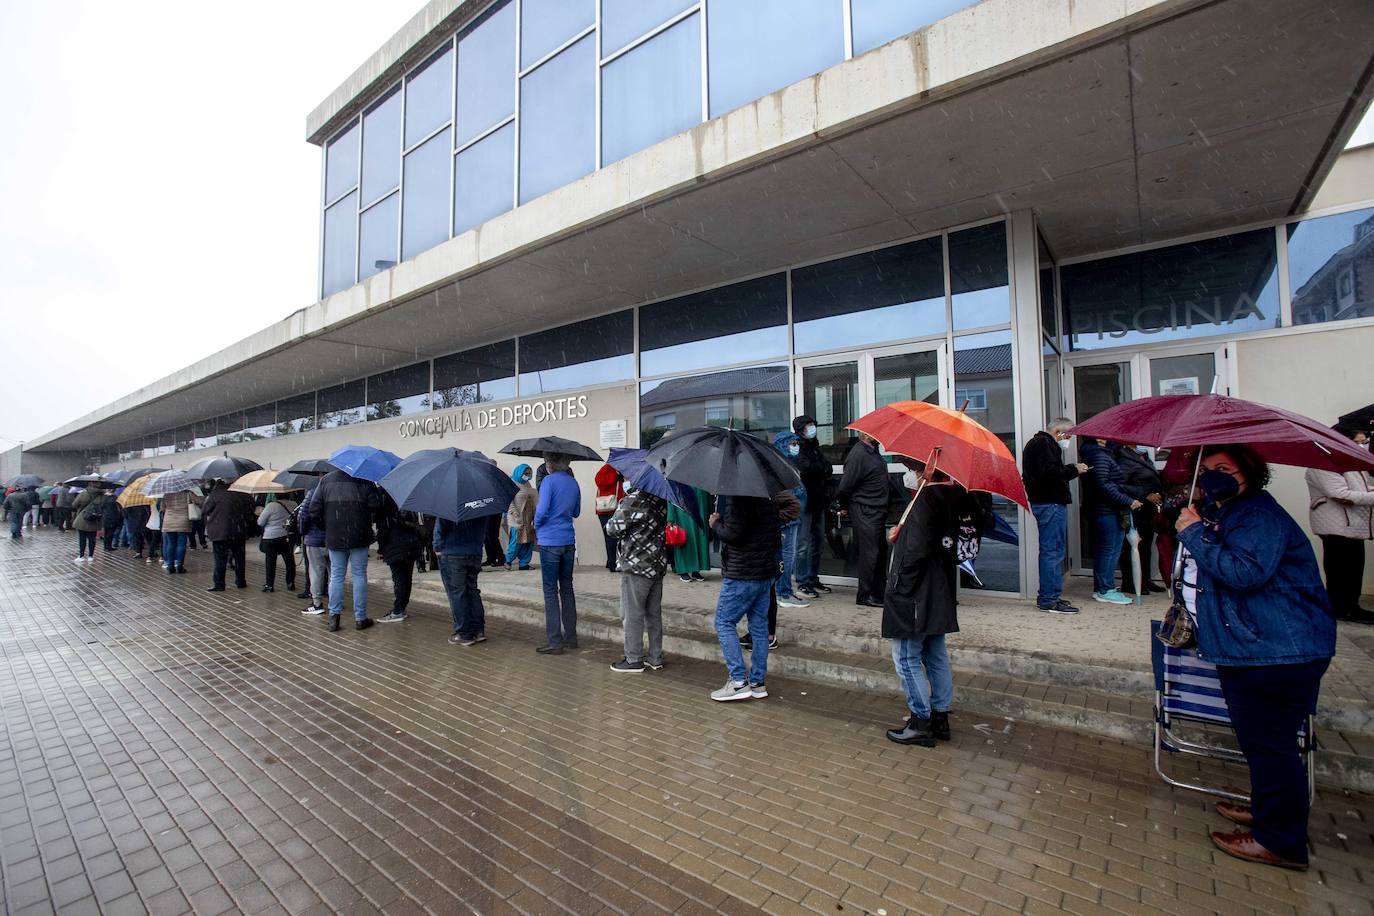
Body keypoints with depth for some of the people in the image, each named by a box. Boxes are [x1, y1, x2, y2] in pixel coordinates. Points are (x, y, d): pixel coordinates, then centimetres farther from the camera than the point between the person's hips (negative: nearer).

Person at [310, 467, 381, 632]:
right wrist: (367, 523, 6)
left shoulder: (326, 480, 4)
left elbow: (314, 510, 2)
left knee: (336, 576, 12)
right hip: (359, 537, -3)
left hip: (334, 538, 3)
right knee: (359, 576, 5)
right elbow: (375, 505, -13)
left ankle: (334, 616, 10)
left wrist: (326, 528, 14)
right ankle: (360, 618, 9)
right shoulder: (363, 480, -7)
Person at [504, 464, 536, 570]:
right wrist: (517, 516, -15)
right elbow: (510, 502, -10)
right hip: (517, 520, -6)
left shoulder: (528, 486, 15)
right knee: (516, 541, -5)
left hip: (529, 520, 6)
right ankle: (508, 560, 16)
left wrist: (534, 518, 11)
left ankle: (524, 564, 13)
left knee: (528, 542, 5)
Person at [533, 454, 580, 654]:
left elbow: (542, 511, -17)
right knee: (567, 587, 15)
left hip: (550, 542, -6)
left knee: (550, 590, 0)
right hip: (568, 541, 6)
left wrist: (536, 526, 1)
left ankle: (555, 642, 2)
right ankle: (571, 637, 21)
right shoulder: (573, 483, 8)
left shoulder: (549, 481, -11)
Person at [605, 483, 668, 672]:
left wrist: (611, 520, 8)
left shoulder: (633, 499, -17)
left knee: (632, 615, 4)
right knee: (654, 613, 14)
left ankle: (634, 660, 12)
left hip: (636, 566, -7)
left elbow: (613, 529, -14)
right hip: (658, 564, 7)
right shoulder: (660, 498, 4)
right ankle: (655, 657, 22)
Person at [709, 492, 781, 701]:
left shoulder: (737, 498, -17)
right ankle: (758, 682, 19)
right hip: (767, 572, 9)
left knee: (724, 623, 3)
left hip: (741, 575, -9)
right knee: (759, 626, 12)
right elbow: (777, 533, 17)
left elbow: (732, 534, -24)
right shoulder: (767, 497, 11)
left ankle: (738, 682, 0)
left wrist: (715, 524, -5)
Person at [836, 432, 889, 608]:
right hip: (865, 512, -10)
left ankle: (879, 591, 29)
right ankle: (865, 595, 7)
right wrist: (845, 507, -4)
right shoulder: (858, 454, -19)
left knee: (881, 550, 16)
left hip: (878, 511, 10)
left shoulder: (872, 450, 12)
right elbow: (845, 486, -18)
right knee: (869, 552, -4)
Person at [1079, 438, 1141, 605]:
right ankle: (1105, 590, 3)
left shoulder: (1094, 453, 14)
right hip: (1107, 510, -10)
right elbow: (1103, 485, -22)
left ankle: (1100, 588, 22)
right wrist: (1128, 501, -18)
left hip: (1100, 509, 10)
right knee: (1110, 549, -3)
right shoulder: (1100, 455, -16)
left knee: (1101, 549, 15)